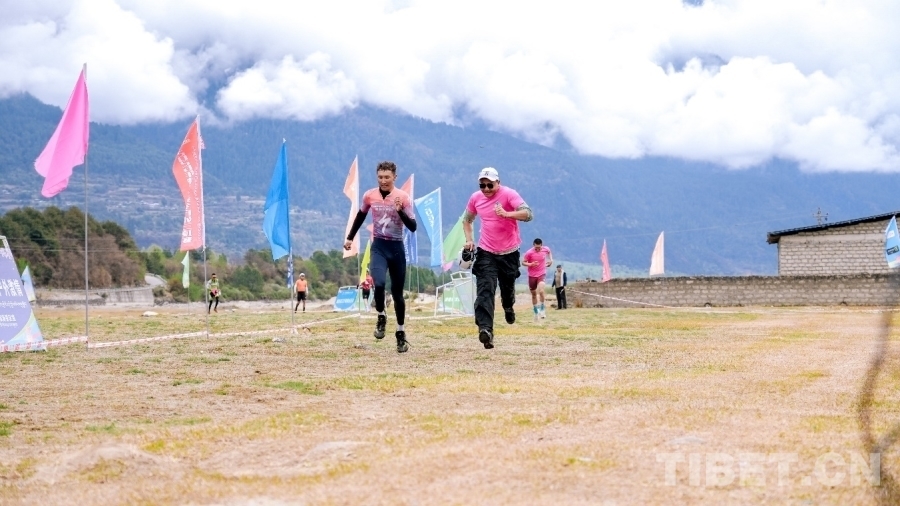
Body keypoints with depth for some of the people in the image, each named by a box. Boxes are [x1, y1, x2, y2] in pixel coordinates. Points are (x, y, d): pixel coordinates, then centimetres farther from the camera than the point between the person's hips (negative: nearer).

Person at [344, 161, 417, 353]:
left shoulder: (403, 197, -8)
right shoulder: (369, 195, 0)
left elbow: (413, 227, -13)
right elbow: (361, 216, 19)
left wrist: (400, 211, -28)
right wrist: (350, 237, 19)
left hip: (396, 247, -1)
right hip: (378, 246, 1)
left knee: (397, 292, 6)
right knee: (379, 283, -24)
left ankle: (400, 333, 20)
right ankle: (381, 317, 4)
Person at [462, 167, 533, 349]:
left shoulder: (509, 194, -13)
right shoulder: (476, 198, 1)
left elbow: (528, 214, -27)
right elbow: (467, 219, 19)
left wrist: (506, 214, -42)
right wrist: (468, 239, 3)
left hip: (509, 252, -1)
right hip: (486, 252, 2)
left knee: (507, 286, 15)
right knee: (485, 290, -16)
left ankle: (508, 307, 52)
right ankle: (486, 329, -28)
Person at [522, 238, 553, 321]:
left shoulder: (546, 249, -7)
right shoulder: (529, 252, -16)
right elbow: (523, 262, -8)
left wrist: (551, 260, 7)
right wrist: (530, 264, -25)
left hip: (542, 274, 0)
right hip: (532, 275, 0)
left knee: (541, 291, -24)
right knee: (534, 294, 10)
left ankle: (542, 309, -9)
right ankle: (536, 312, 24)